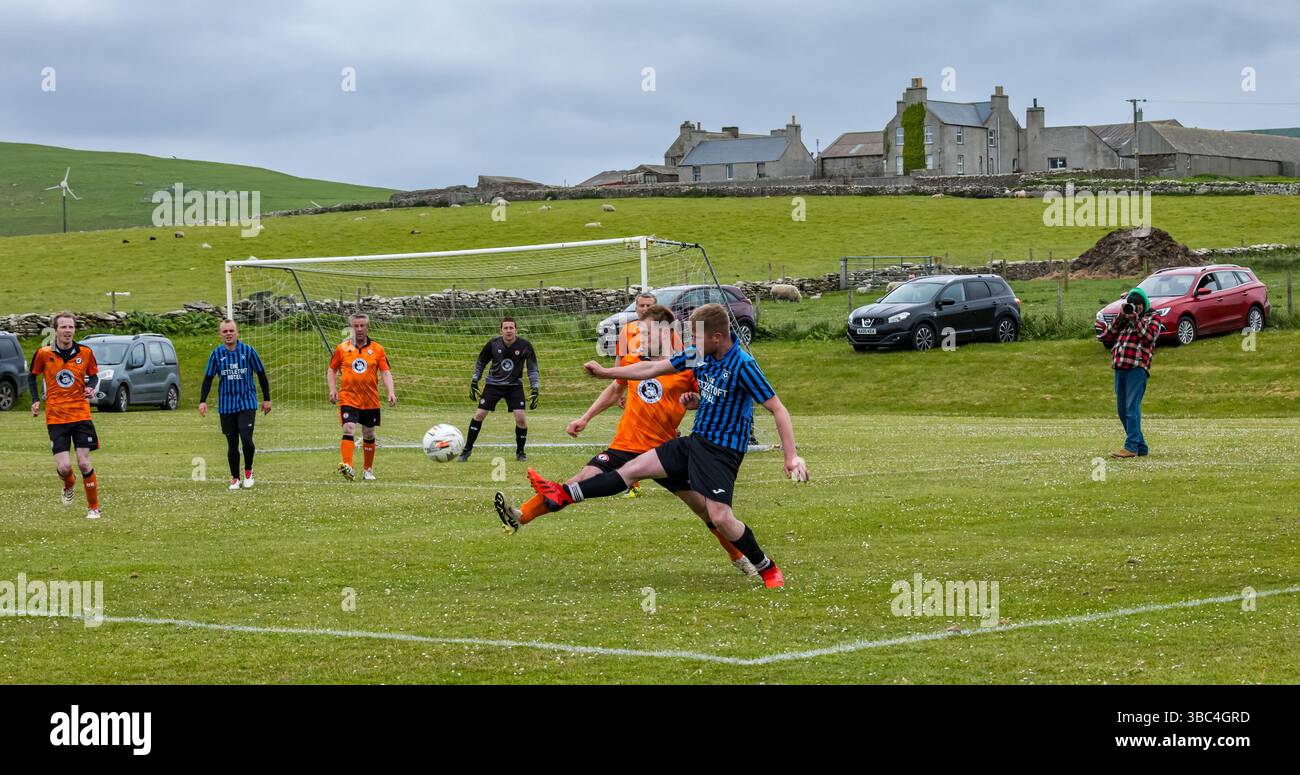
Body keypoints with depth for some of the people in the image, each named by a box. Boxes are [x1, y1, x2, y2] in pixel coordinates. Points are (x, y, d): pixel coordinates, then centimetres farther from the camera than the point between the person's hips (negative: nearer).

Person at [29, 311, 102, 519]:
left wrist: (91, 388, -8)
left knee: (84, 463, -6)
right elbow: (32, 376, 12)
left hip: (81, 415, 0)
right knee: (64, 467, -9)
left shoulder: (85, 353, -2)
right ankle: (69, 486, 28)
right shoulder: (44, 354, -4)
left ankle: (93, 507, 11)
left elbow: (93, 376, 14)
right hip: (55, 417, 0)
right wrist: (35, 400, 0)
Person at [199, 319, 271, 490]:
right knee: (232, 444, 4)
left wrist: (267, 399, 8)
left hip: (247, 404, -2)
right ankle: (234, 478, 16)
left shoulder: (248, 351, -2)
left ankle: (248, 471, 8)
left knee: (246, 440, -15)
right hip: (226, 405, 2)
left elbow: (261, 375, 7)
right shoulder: (217, 354, 1)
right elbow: (208, 378, 7)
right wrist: (202, 401, -3)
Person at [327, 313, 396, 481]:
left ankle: (368, 470, 28)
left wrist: (390, 392, -17)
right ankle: (347, 467, -33)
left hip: (370, 401, 2)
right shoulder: (342, 348, 3)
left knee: (369, 436, 13)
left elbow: (386, 372, -2)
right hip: (348, 399, -2)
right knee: (348, 430, -21)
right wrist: (332, 389, -2)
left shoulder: (377, 349, 3)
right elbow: (332, 370, 13)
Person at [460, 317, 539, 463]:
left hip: (514, 385, 0)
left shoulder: (525, 346, -15)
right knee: (479, 415, -7)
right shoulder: (493, 344, -13)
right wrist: (474, 382, 2)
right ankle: (467, 450, 6)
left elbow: (532, 369, -4)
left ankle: (520, 452, 8)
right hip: (493, 384, 0)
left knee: (521, 418, -13)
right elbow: (480, 363, 4)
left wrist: (535, 389, -11)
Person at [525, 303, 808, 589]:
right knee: (634, 467, 7)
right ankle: (562, 495, 11)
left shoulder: (743, 366, -22)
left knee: (720, 517, -17)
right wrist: (605, 372, 14)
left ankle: (768, 569, 3)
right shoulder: (698, 354, 0)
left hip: (724, 450, -7)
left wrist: (791, 456, -26)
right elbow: (652, 369, 11)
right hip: (695, 440, 7)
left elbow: (777, 409, -20)